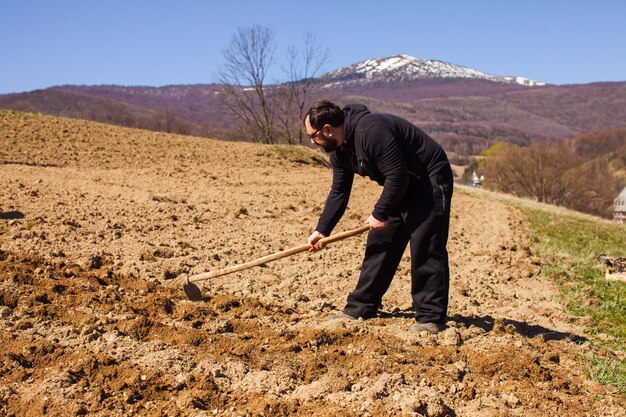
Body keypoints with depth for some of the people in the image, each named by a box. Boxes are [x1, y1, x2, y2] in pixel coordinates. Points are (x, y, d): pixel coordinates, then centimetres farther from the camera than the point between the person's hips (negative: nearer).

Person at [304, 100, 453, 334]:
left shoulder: (371, 131, -30)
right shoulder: (339, 151, 2)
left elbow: (397, 175, -29)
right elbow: (338, 193, 11)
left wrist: (380, 214, -20)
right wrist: (322, 230, 7)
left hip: (430, 182, -10)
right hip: (400, 189, 10)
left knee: (425, 249, -13)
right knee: (379, 245, 9)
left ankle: (431, 318, -6)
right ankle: (360, 309, 16)